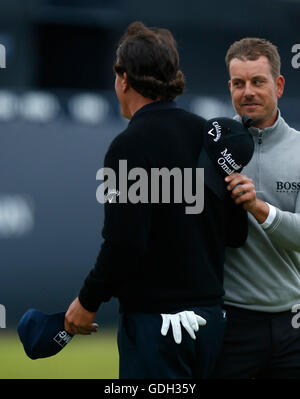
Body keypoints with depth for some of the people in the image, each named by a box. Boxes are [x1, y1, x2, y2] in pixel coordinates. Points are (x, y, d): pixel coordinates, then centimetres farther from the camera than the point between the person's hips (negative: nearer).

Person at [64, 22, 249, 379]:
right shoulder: (208, 134, 8)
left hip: (155, 321, -7)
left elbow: (123, 245, -19)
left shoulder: (130, 145, -14)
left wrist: (88, 302, -7)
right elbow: (236, 232, 10)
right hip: (209, 317, 8)